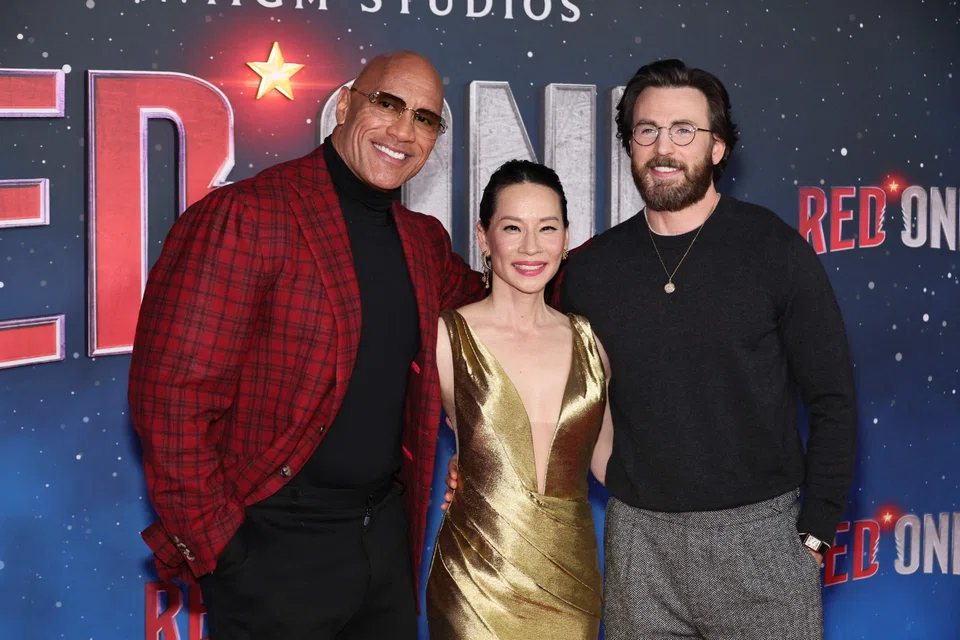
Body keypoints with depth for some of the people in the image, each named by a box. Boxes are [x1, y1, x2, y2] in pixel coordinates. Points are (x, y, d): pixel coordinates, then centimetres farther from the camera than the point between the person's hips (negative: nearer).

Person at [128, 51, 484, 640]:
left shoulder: (425, 242, 8)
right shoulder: (241, 216, -15)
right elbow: (172, 393, -17)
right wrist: (210, 544, -15)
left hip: (386, 532, 7)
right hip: (276, 547, -6)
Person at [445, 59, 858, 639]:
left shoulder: (775, 249, -4)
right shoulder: (591, 269, 4)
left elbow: (832, 400, -2)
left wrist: (815, 532, -6)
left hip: (758, 530, -2)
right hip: (639, 534, 2)